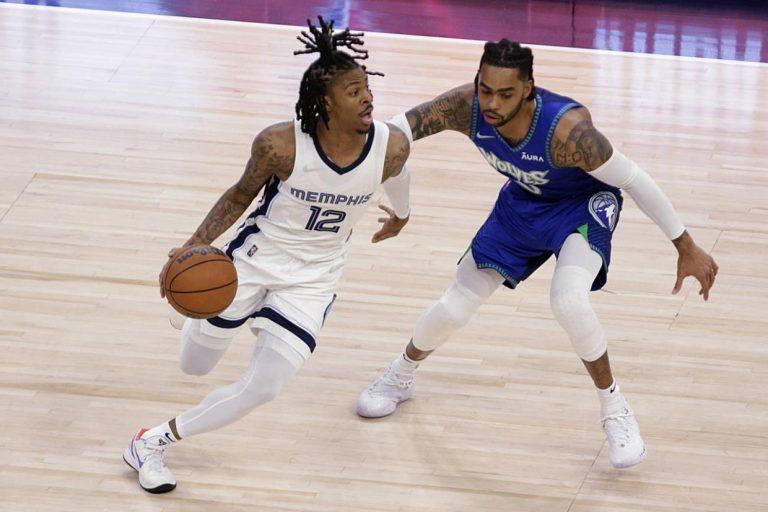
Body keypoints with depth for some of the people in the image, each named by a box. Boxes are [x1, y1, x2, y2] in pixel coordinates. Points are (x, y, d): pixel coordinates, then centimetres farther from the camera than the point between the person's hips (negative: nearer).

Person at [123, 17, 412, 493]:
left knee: (262, 389, -9)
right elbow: (241, 194, -9)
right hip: (257, 257, -2)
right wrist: (193, 247, -21)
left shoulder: (392, 145, -22)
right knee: (195, 366, 14)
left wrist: (401, 213, 26)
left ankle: (154, 443, 11)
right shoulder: (280, 144, -28)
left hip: (315, 278, 2)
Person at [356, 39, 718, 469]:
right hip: (523, 203, 5)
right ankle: (402, 375, 40)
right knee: (455, 307, 7)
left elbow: (634, 180, -30)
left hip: (584, 205, -5)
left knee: (569, 300, -31)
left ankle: (615, 409, -8)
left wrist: (686, 248, -23)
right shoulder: (466, 107, -30)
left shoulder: (565, 129, -41)